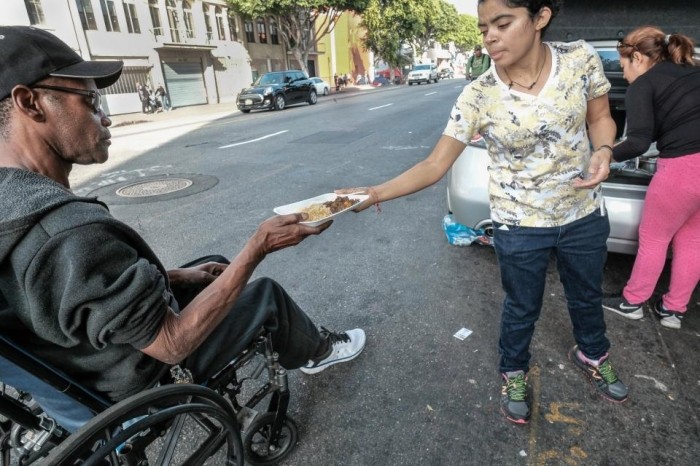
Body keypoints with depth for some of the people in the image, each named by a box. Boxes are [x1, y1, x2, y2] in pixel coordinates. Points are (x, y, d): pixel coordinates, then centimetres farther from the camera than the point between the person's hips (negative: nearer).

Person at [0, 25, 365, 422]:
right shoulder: (73, 234, -39)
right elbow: (173, 344, -32)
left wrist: (177, 276, 5)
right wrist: (259, 246, -30)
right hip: (144, 384, -8)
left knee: (217, 264, 21)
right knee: (268, 292, 7)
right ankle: (315, 351, 38)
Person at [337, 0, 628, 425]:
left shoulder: (581, 59, -11)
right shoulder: (478, 97, -18)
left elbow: (600, 118, 4)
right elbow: (435, 165, -19)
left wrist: (603, 151, -19)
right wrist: (375, 193, -31)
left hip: (584, 215, 3)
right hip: (519, 227, -3)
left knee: (587, 296, 26)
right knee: (522, 309, 16)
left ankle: (593, 354, 59)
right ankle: (514, 373, 46)